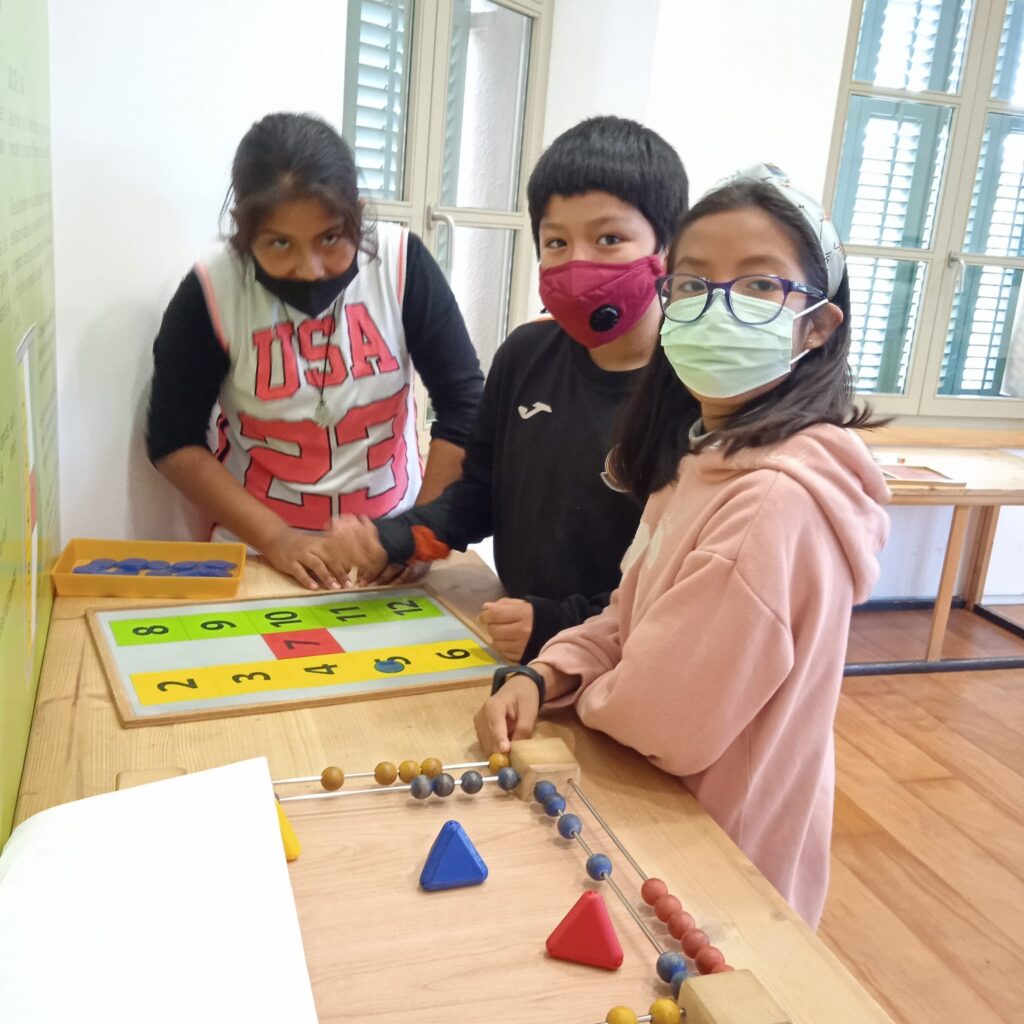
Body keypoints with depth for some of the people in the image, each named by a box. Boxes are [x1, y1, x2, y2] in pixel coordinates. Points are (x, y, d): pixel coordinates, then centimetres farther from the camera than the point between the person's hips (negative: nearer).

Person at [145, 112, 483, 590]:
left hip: (387, 547, 0)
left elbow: (464, 405, -7)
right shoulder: (211, 291, -12)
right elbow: (173, 440, -6)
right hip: (257, 549, 0)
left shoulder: (402, 262, -11)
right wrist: (276, 538, -15)